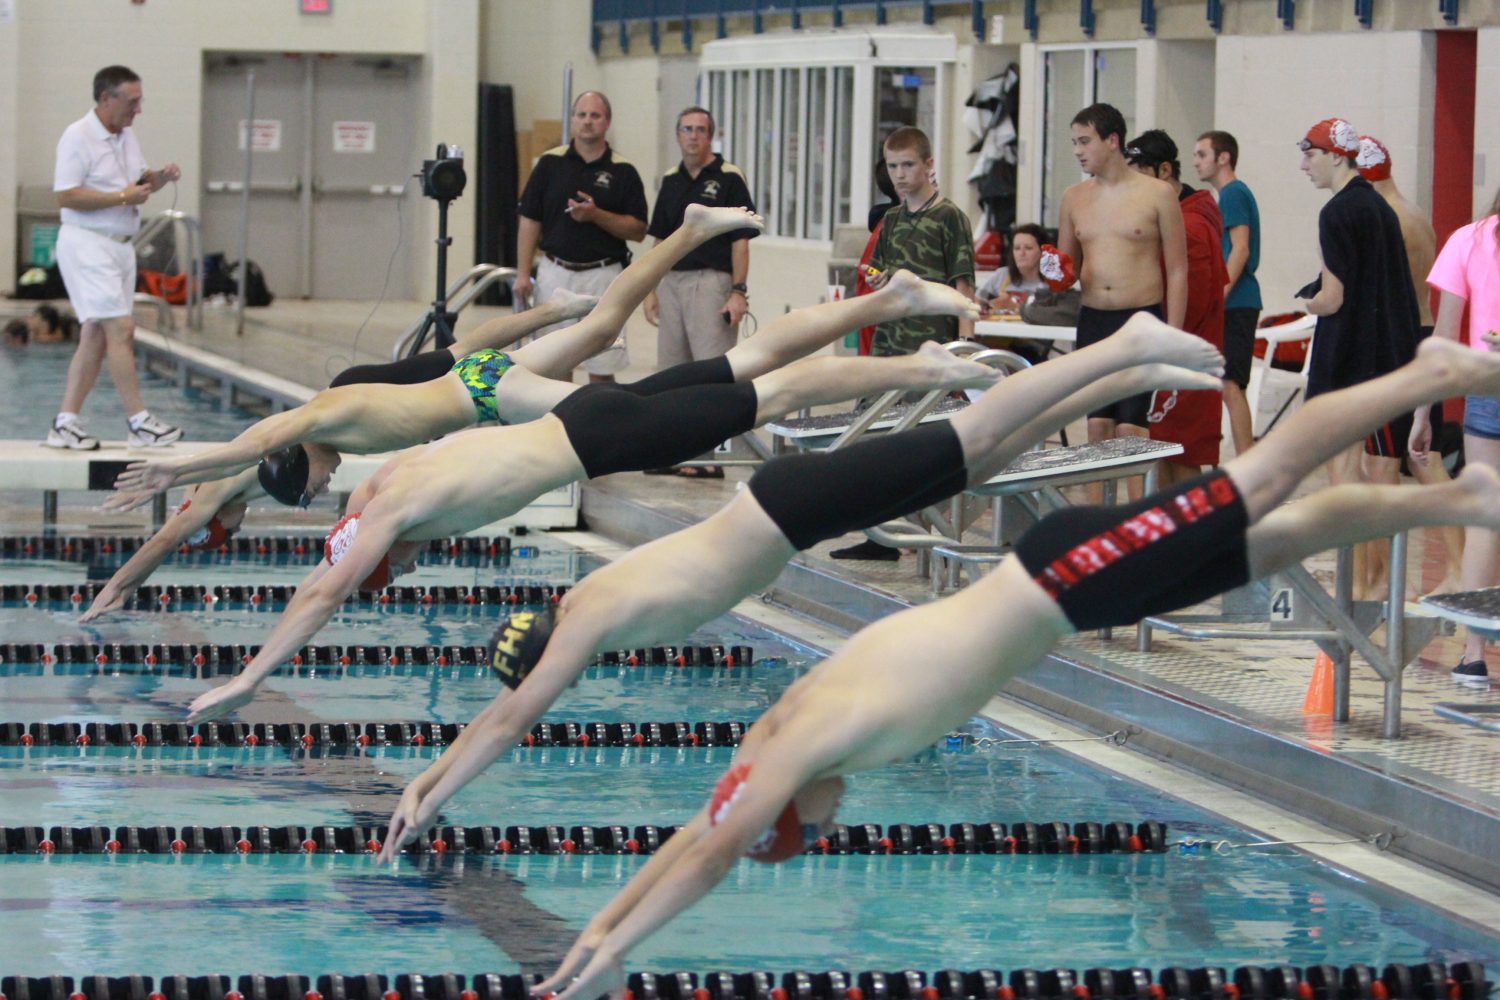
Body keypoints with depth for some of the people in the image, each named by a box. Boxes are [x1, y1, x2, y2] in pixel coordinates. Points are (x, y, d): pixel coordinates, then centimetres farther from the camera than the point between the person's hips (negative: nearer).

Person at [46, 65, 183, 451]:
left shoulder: (126, 135, 13)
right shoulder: (77, 137, -14)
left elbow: (137, 182, 24)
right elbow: (66, 196, -20)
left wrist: (158, 178, 2)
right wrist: (123, 196, -21)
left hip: (121, 245, 9)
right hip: (87, 244, -9)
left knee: (96, 336, 8)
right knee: (120, 329, -12)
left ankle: (65, 423, 11)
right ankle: (139, 422, -9)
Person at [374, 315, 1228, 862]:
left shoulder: (582, 628, -15)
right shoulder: (573, 608, 7)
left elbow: (510, 726, -16)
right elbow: (501, 712, 17)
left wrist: (429, 807, -13)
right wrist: (427, 779, 14)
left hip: (794, 509, -6)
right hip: (784, 505, 6)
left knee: (973, 446, -6)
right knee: (980, 457, 9)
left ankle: (1130, 347, -7)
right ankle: (1133, 374, 12)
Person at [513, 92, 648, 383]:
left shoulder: (623, 171, 2)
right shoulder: (550, 164, 5)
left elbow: (638, 231, 0)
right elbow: (529, 221, 5)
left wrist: (596, 215, -15)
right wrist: (523, 273, -2)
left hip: (602, 275, -2)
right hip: (555, 273, 2)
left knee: (602, 368, -3)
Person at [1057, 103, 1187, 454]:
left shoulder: (1157, 194, -2)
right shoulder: (1074, 198, 11)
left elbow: (1177, 271, -1)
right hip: (1092, 320, 5)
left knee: (1130, 430, -10)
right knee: (1097, 426, 1)